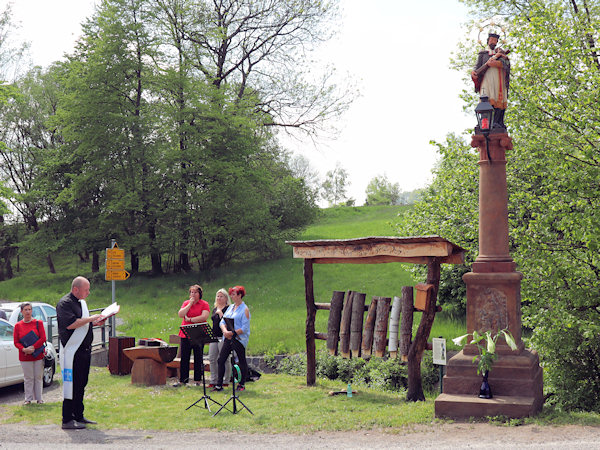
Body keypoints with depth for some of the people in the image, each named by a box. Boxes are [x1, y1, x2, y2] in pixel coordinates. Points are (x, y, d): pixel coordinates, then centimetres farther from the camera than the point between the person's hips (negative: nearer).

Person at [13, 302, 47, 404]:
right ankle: (28, 399, 11)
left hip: (38, 355, 0)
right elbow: (16, 342, 3)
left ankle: (39, 398, 14)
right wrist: (24, 349, -15)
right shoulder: (18, 325, 5)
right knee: (28, 378, 3)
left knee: (38, 377, 5)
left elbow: (43, 338, -4)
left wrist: (33, 347, -15)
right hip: (25, 357, 0)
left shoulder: (38, 323, 2)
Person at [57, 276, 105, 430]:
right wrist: (91, 319, -19)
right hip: (72, 351, -9)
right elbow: (70, 324, -24)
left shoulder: (82, 302, 17)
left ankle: (78, 416, 21)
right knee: (71, 384, -6)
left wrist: (95, 322, 9)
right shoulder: (64, 303, -12)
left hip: (84, 350, 9)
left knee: (81, 384, 13)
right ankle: (67, 420, -1)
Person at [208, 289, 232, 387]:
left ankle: (225, 381, 4)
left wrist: (220, 313, -19)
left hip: (223, 337, -8)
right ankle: (213, 381, 14)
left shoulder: (228, 309, -6)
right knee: (212, 359, 6)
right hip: (214, 337, 8)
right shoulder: (214, 309, 17)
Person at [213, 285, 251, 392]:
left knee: (242, 361, 4)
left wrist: (232, 333, -21)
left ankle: (242, 384, 17)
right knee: (221, 359, 2)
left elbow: (244, 328, -14)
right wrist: (225, 331, -11)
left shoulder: (244, 309, -8)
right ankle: (219, 385, 8)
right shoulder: (230, 307, 14)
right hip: (228, 339, 7)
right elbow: (222, 322, 9)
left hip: (239, 339, -7)